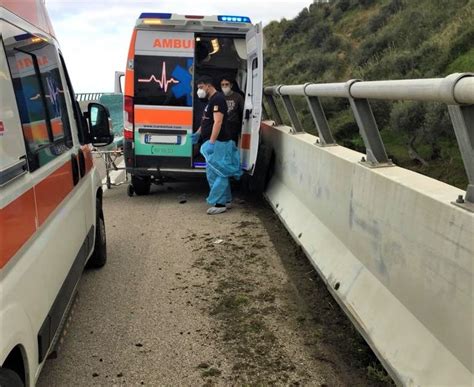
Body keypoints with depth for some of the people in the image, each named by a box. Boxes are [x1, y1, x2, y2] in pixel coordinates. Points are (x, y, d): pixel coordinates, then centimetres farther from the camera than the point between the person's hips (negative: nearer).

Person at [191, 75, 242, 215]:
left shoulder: (217, 99, -14)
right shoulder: (211, 100, 18)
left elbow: (218, 122, -24)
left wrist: (211, 142, -29)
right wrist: (198, 133, 21)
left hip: (217, 142, -10)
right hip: (214, 142, 10)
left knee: (215, 173, -10)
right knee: (219, 173, 14)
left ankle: (220, 204, -7)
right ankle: (225, 199, 22)